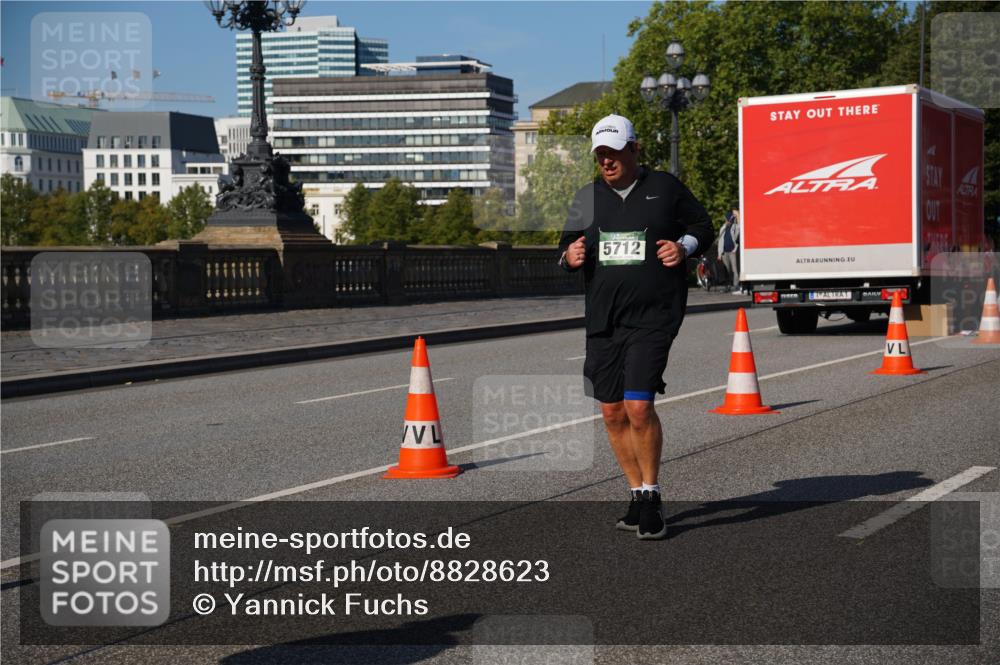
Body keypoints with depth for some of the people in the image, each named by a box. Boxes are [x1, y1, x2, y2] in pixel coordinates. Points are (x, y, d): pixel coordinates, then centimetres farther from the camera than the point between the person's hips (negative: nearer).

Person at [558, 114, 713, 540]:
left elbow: (703, 227, 12)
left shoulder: (665, 188, 2)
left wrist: (685, 246, -9)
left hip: (654, 317, -5)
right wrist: (569, 256, -5)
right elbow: (567, 246, 19)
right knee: (613, 413, 7)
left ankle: (651, 496, 2)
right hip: (603, 319, 5)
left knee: (638, 407, -15)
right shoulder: (587, 199, 12)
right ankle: (638, 495, 23)